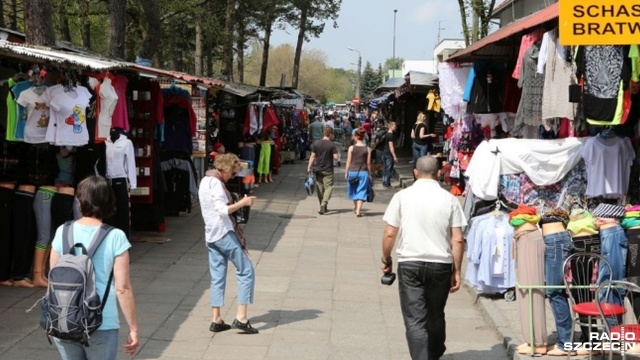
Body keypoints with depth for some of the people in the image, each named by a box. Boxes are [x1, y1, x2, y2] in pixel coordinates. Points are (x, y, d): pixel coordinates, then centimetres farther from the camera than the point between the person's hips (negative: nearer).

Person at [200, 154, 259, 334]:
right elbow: (223, 210, -22)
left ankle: (216, 320, 8)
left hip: (211, 236, 9)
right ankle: (241, 317, -7)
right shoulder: (215, 183, -14)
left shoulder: (205, 181, 17)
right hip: (224, 233, -9)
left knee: (217, 277, 10)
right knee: (246, 272, -3)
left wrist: (236, 204, 15)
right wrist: (242, 202, -13)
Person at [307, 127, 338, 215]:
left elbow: (312, 156, 0)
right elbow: (336, 157, -12)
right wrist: (336, 153, 8)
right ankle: (324, 203, -23)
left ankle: (323, 207, 21)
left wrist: (309, 166, 5)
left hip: (318, 169, 4)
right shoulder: (332, 144, -10)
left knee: (320, 188, 13)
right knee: (328, 187, -1)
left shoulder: (316, 143, 0)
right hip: (328, 170, -4)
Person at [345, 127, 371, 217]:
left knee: (353, 190, 20)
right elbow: (368, 163, 0)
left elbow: (349, 161, -2)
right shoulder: (367, 149, -2)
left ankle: (355, 207, 36)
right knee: (361, 191, 1)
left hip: (353, 171, 1)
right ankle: (358, 210, -10)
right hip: (363, 172, -1)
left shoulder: (351, 148, -4)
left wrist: (346, 172, 7)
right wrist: (369, 174, 9)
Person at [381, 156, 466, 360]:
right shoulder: (449, 199, 0)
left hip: (409, 264, -2)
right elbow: (458, 240, -3)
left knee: (415, 319, 0)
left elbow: (389, 234, -3)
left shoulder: (402, 196, -3)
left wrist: (386, 259, 12)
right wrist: (457, 271, 5)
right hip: (441, 265, 2)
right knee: (435, 316, 20)